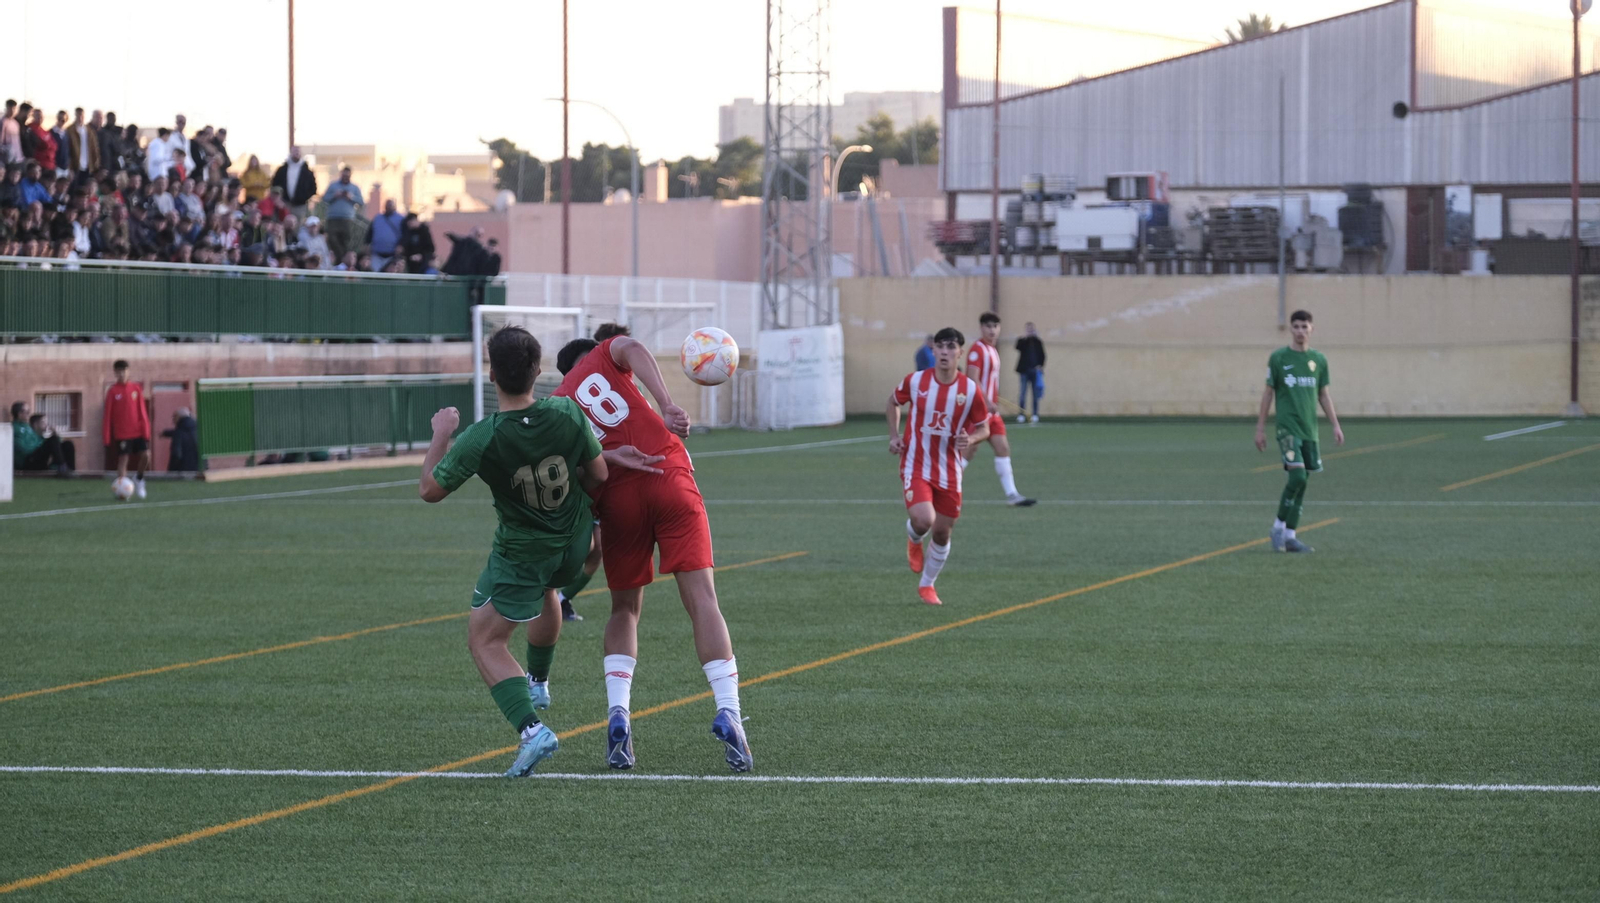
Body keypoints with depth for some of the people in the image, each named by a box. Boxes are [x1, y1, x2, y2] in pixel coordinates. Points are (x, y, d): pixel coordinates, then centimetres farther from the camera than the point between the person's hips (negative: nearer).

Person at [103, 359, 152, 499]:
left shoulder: (136, 388, 4)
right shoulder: (113, 391, -2)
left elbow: (141, 410, 5)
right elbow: (108, 414, -2)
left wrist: (146, 431, 0)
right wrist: (107, 437, -5)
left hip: (138, 431, 2)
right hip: (122, 433, -2)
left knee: (146, 456, -8)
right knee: (123, 460, -4)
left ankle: (139, 481, 16)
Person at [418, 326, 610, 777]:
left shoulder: (481, 439, -29)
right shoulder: (567, 414, -20)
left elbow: (430, 489, -15)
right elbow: (598, 475, -6)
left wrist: (440, 434, -2)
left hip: (520, 551, -5)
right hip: (574, 545, 5)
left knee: (484, 640, 7)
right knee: (543, 586, 38)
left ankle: (531, 728, -12)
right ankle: (538, 683, 53)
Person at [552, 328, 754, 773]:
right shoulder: (604, 356, 14)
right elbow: (633, 348, -10)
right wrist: (668, 406, -20)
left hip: (618, 498, 2)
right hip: (669, 476, -2)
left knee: (624, 610, 19)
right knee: (702, 600, -4)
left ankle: (618, 715, 1)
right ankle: (728, 715, -16)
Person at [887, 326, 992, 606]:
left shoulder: (970, 390, -8)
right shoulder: (915, 381, -8)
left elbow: (984, 428, 3)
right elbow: (893, 402, 13)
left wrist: (970, 438, -19)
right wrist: (894, 435, 1)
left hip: (949, 472, 2)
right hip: (915, 465, -2)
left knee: (942, 532, 8)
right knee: (924, 519, -23)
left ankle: (927, 585, 31)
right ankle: (914, 541, 17)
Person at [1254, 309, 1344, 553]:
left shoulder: (1318, 360, 9)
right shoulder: (1278, 358, -2)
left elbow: (1323, 395, 15)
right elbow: (1268, 393, 3)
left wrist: (1336, 425, 8)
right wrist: (1260, 427, 2)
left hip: (1309, 429, 4)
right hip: (1288, 427, -4)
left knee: (1301, 482, 3)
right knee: (1297, 476, -17)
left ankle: (1289, 536, 10)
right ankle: (1279, 527, 0)